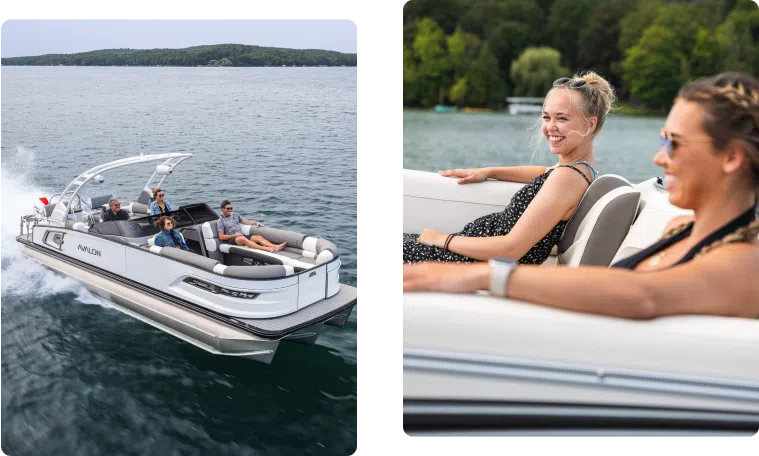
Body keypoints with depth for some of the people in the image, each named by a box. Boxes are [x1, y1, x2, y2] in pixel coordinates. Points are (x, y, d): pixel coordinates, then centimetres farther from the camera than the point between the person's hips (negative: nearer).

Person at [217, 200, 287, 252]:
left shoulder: (235, 215, 18)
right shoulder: (221, 220, 2)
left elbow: (246, 222, 20)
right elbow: (221, 237, -4)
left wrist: (256, 222, 1)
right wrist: (234, 235, -10)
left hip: (242, 236, 6)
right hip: (231, 240, -6)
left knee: (258, 237, -19)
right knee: (242, 238, -38)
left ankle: (276, 247, -44)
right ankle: (266, 249, -57)